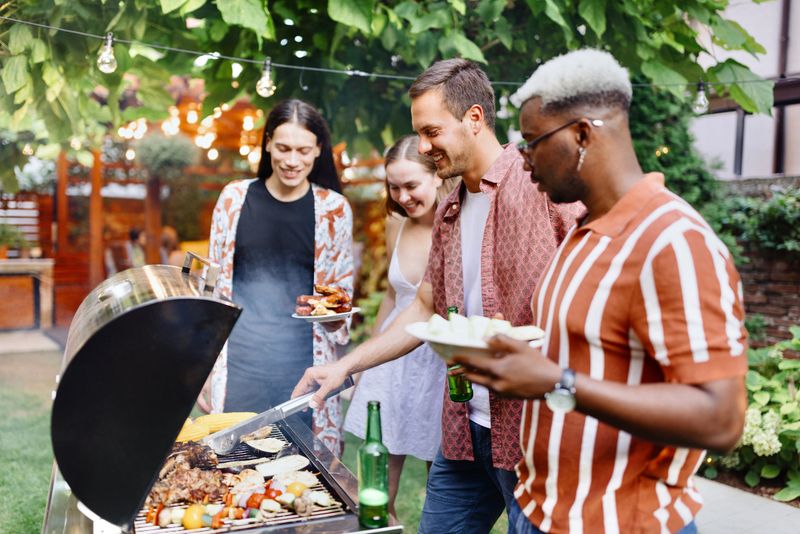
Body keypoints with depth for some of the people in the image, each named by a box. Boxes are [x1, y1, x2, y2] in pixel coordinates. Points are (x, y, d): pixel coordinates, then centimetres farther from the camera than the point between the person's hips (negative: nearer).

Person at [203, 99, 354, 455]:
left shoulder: (334, 208, 2)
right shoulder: (235, 198, 3)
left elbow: (343, 291, 12)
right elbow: (214, 285, 8)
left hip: (303, 363, 0)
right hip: (240, 361, 1)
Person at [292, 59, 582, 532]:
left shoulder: (543, 185, -11)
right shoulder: (449, 213, 13)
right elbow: (427, 308, 18)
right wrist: (346, 366, 14)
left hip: (538, 427, -6)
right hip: (466, 427, 7)